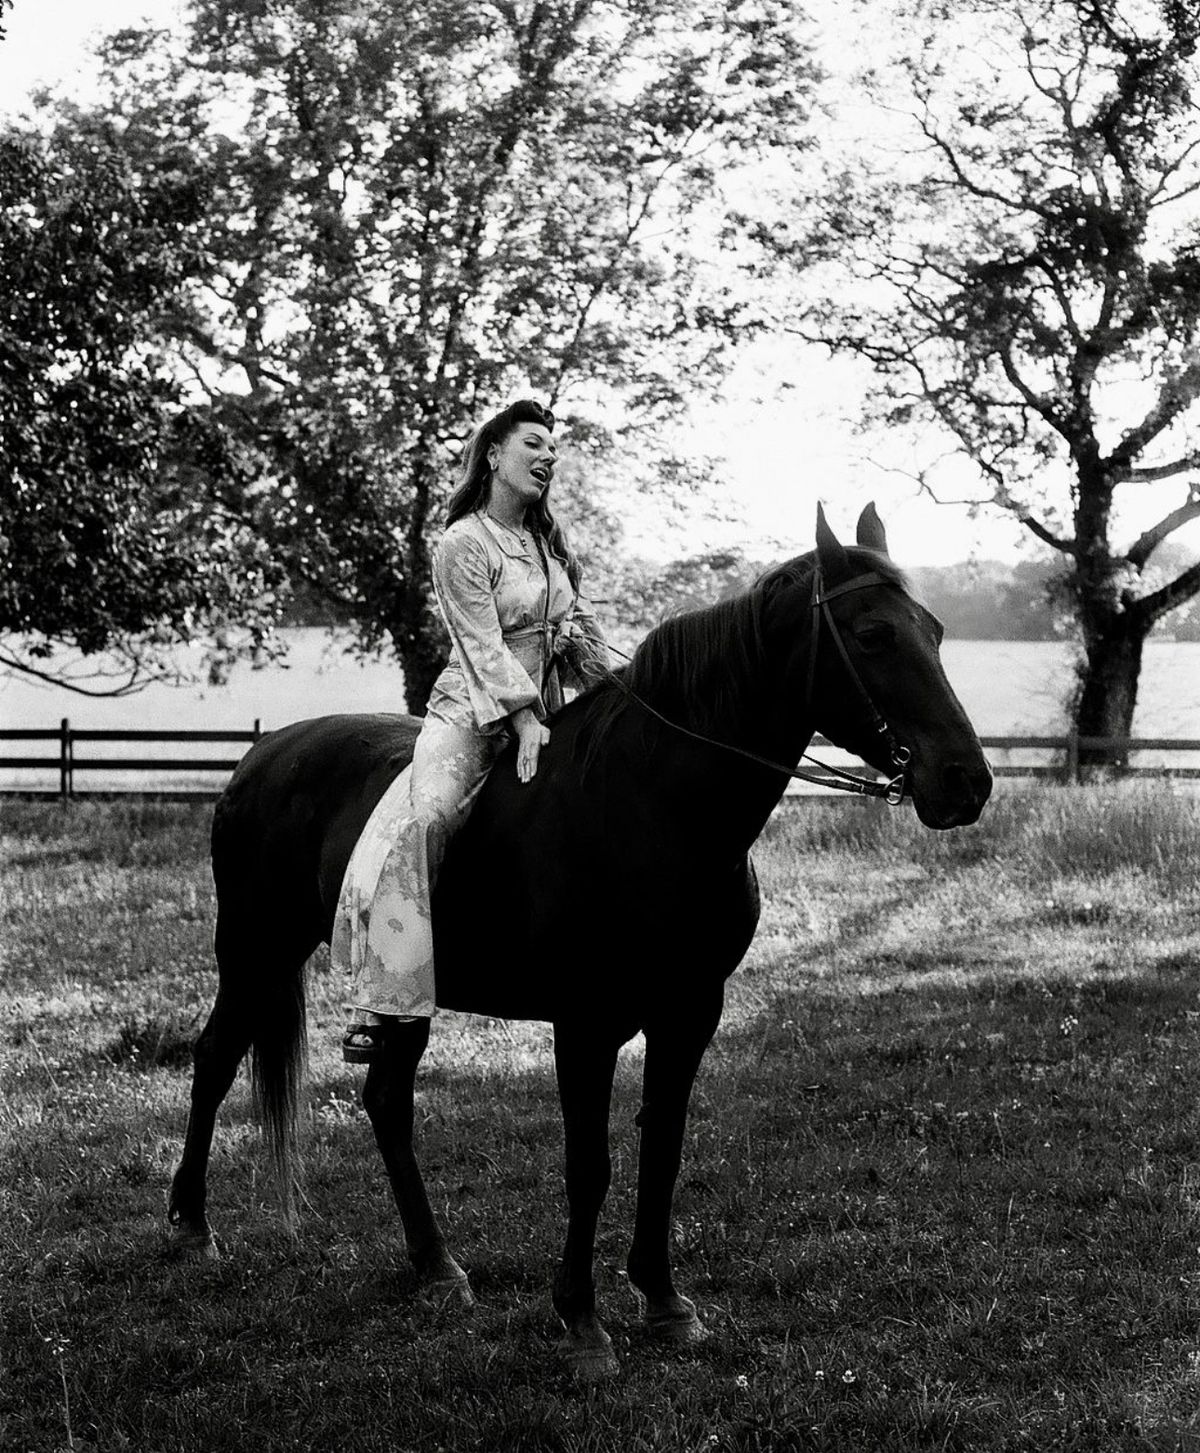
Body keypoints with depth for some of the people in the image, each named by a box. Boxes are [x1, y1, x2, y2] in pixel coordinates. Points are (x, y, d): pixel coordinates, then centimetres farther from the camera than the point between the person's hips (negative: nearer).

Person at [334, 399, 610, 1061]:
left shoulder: (550, 540, 17)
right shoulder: (463, 545, -6)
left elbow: (582, 628, 18)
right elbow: (484, 645, -14)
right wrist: (523, 719, -22)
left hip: (543, 713, 8)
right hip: (475, 712, -8)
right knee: (418, 819, -31)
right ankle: (376, 1004, -36)